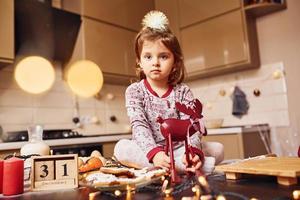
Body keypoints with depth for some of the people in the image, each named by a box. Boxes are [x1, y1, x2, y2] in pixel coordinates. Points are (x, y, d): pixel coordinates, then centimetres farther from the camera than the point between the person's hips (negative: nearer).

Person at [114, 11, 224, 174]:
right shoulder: (134, 91, -4)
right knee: (121, 148, -31)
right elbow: (139, 126, -17)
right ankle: (183, 166, -35)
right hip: (147, 151, 0)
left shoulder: (183, 91, 0)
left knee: (217, 149, -14)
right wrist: (154, 152, -35)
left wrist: (193, 151, -34)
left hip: (179, 149, 1)